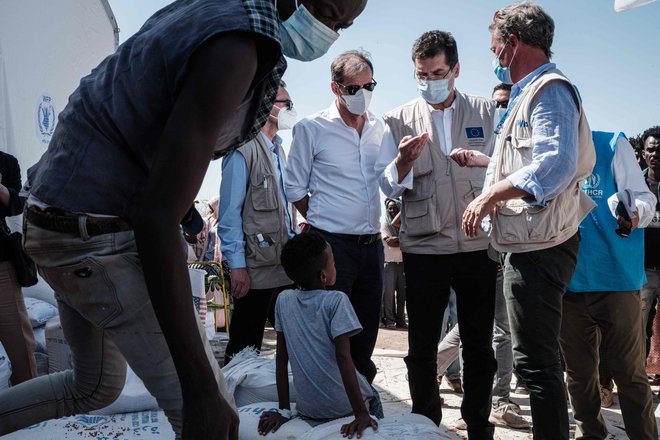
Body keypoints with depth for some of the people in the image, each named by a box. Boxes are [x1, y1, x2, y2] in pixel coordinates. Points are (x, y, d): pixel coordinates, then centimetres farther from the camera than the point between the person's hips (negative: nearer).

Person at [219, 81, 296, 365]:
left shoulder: (278, 150, 17)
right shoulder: (244, 149, -9)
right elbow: (230, 212, -13)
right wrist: (237, 265, -17)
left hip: (283, 266, 8)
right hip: (255, 269, -8)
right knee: (245, 348, 1)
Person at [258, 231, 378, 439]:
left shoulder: (284, 300, -2)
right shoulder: (336, 301, -15)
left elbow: (281, 357, 0)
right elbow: (343, 358, -21)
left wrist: (284, 410, 4)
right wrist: (361, 413, -20)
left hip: (308, 411, 3)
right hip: (345, 407, -2)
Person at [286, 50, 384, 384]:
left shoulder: (379, 128, 11)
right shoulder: (311, 128, -4)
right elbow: (295, 188, 1)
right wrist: (323, 223, 3)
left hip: (371, 244, 5)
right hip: (332, 244, -5)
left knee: (367, 334, 12)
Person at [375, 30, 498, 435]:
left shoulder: (487, 112, 6)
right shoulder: (399, 120, 5)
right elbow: (388, 186, 1)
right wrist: (403, 161, -19)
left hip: (479, 245, 1)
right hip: (424, 247, 0)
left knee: (479, 347, 10)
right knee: (422, 348, 8)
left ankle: (480, 428, 26)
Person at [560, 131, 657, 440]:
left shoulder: (612, 145, 1)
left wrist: (634, 213, -27)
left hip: (616, 278, -3)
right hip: (567, 284, 4)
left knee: (629, 373, 1)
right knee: (579, 373, 14)